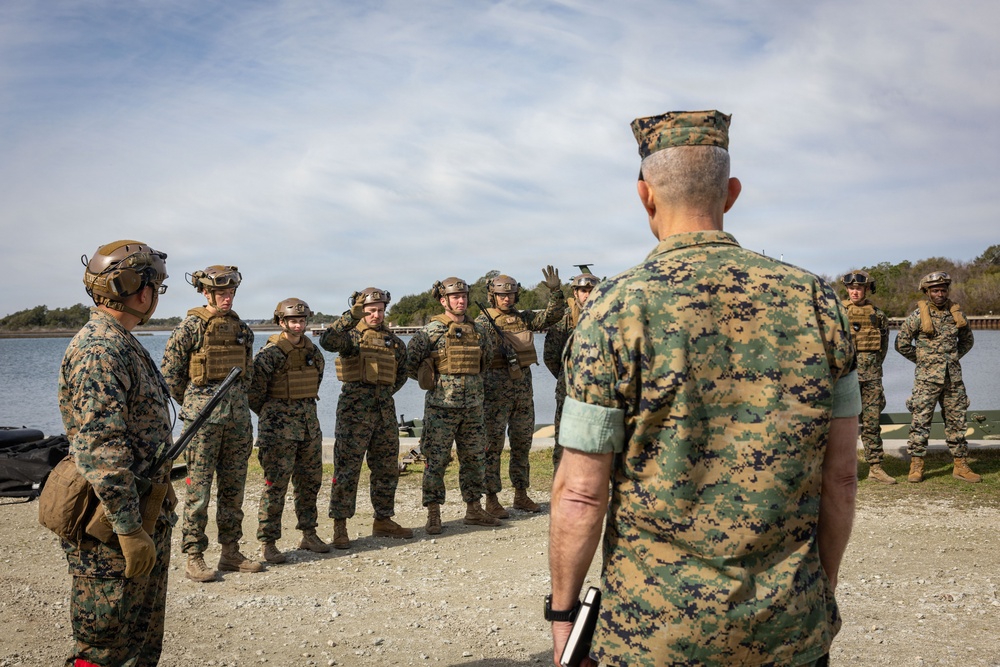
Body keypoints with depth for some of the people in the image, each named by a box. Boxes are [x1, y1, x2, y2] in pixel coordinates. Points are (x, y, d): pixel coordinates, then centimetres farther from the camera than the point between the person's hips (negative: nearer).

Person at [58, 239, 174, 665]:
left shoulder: (123, 344, 13)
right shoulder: (99, 350, -19)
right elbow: (100, 449, -26)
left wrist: (160, 499, 24)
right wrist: (129, 529, -25)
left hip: (146, 517, 10)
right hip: (113, 531, -10)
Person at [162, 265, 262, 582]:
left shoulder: (241, 328, 11)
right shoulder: (190, 327, -6)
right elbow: (169, 373, -4)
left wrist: (237, 398, 14)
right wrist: (192, 404, 4)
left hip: (238, 414, 6)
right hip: (203, 417, -6)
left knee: (233, 485, 10)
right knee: (199, 487, -2)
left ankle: (231, 552, 20)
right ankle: (194, 558, 5)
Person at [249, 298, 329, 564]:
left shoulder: (313, 351, 9)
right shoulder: (270, 352, -11)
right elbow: (254, 390, -10)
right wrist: (271, 415, 3)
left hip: (309, 421, 7)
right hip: (279, 426, -6)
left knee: (310, 481, 12)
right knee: (275, 483, -4)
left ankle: (308, 534, 25)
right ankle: (268, 542, 4)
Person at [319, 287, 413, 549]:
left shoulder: (394, 341, 14)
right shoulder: (351, 335, -3)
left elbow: (402, 372, 28)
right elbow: (327, 340, -25)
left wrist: (387, 390, 14)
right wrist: (352, 315, -29)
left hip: (385, 410, 6)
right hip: (355, 410, -6)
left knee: (387, 468, 11)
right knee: (347, 469, -4)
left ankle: (383, 520, 24)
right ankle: (340, 526, 3)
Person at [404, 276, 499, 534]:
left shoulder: (477, 330, 8)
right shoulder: (431, 331, -8)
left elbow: (488, 356, 25)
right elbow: (409, 361, -6)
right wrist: (430, 379, 1)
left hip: (472, 406, 5)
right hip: (441, 407, -5)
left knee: (474, 459, 11)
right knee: (436, 461, 0)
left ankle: (474, 510, 23)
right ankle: (433, 516, 8)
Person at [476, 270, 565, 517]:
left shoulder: (524, 318, 11)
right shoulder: (483, 321, -4)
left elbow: (552, 315, 4)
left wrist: (555, 291, -9)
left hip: (524, 387, 6)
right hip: (496, 389, -5)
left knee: (522, 443, 11)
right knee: (493, 444, -2)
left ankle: (521, 495, 22)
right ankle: (491, 499, 4)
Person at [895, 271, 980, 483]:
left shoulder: (956, 312, 7)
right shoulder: (919, 315, -6)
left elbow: (967, 340, 22)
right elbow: (901, 343, -4)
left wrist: (955, 358, 10)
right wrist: (921, 359, 1)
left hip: (953, 376, 4)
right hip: (928, 377, -4)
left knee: (957, 420, 8)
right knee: (921, 420, -4)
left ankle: (960, 466, 16)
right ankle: (916, 467, 3)